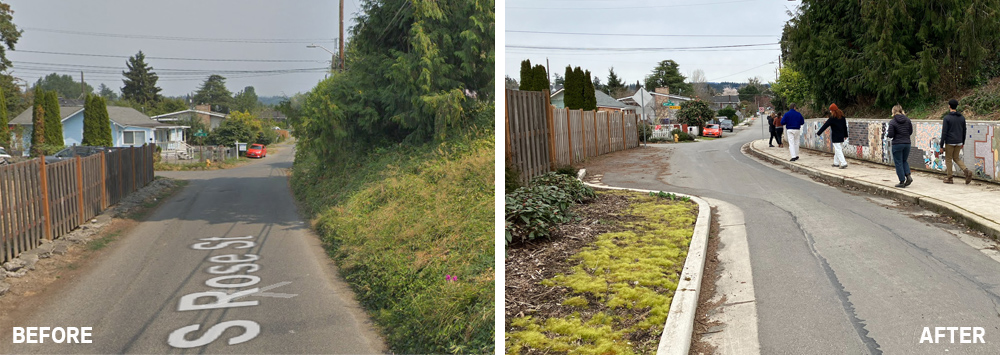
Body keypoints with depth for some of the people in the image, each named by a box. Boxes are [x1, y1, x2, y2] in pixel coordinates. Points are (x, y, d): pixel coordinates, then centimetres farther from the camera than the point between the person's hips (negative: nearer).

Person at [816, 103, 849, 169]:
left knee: (838, 150, -7)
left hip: (835, 137, -8)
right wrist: (845, 135, 24)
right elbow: (845, 126, 15)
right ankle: (836, 163, 23)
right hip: (841, 136, 8)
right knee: (837, 150, 17)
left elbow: (825, 126, -12)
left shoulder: (832, 118, -13)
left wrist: (818, 133, -7)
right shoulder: (842, 117, 9)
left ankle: (843, 163, -14)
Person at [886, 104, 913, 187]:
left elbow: (890, 135, -14)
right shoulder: (907, 120, 3)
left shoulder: (892, 122, -13)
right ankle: (908, 176, 2)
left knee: (898, 163, 3)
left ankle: (902, 181, 4)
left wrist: (887, 133, 8)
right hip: (907, 143, 6)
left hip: (897, 144, -5)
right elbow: (910, 131, 8)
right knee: (904, 161, 21)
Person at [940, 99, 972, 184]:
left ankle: (949, 178, 9)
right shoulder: (962, 118, 6)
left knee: (948, 159, 6)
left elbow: (944, 132, -14)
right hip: (958, 142, 5)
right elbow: (964, 131, 12)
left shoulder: (947, 118, -12)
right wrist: (962, 142, 24)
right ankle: (966, 171, -4)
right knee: (956, 158, 18)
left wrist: (941, 145, -11)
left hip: (949, 142, -5)